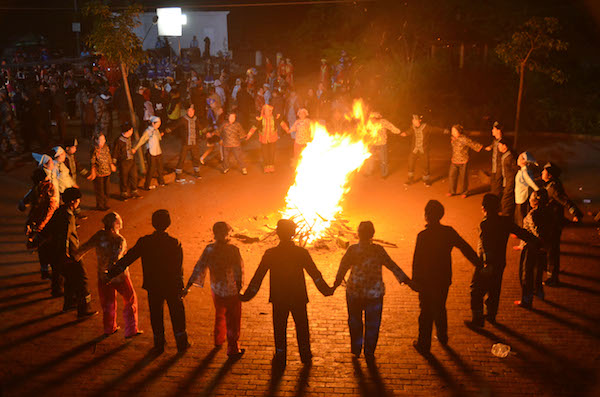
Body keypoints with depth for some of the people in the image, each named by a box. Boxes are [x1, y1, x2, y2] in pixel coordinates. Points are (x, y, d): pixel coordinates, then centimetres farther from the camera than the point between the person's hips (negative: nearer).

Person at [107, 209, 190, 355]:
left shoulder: (144, 242, -12)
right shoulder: (175, 243, -16)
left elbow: (127, 258, -11)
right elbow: (179, 268, -12)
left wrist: (111, 273, -5)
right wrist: (180, 286, -1)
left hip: (153, 287, 1)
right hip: (172, 286, -1)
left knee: (156, 316, 17)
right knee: (177, 315, 16)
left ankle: (159, 345, 25)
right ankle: (182, 344, 28)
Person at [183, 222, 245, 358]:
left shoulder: (209, 249, -9)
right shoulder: (233, 250, -20)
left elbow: (199, 268, -7)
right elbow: (239, 270, -21)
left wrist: (188, 286, -5)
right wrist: (239, 286, -15)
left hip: (216, 290, 5)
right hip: (232, 291, -5)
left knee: (220, 315, 29)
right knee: (233, 320, 9)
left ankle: (219, 339, 47)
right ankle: (232, 349, 17)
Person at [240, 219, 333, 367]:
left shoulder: (270, 254, -8)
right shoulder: (302, 252, -8)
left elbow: (258, 276, -4)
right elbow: (315, 274, -2)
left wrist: (247, 295, 5)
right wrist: (326, 290, 10)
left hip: (279, 300, 0)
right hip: (299, 299, 1)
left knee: (279, 329, 11)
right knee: (302, 327, 16)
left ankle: (280, 358, 16)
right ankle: (306, 356, 25)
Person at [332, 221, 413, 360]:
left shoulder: (352, 250, -10)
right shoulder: (378, 250, -12)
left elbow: (343, 268, -13)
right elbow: (392, 266, -10)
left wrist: (336, 284, -10)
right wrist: (405, 280, -5)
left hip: (354, 291, 1)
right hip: (374, 293, -1)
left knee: (355, 321, 20)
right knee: (372, 324, 15)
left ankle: (356, 350, 31)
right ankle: (369, 353, 22)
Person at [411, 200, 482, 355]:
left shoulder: (423, 236, -21)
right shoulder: (449, 232, -7)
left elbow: (417, 261, -17)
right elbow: (466, 248, 3)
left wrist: (415, 281, -7)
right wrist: (479, 264, 15)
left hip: (427, 281, -4)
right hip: (444, 279, 4)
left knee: (426, 312, 9)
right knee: (440, 308, 24)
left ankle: (424, 345, 19)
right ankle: (442, 337, 38)